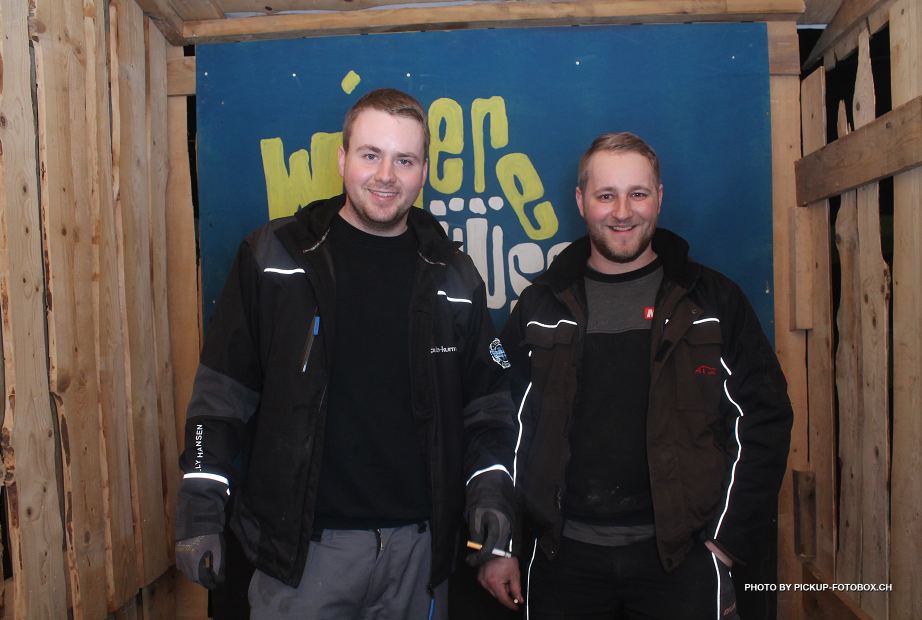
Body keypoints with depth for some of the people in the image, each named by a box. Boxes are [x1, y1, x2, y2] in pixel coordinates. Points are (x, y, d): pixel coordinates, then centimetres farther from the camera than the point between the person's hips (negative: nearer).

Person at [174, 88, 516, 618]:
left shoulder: (453, 276, 2)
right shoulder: (273, 259, -4)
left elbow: (488, 396, 7)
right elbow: (222, 393, -2)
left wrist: (490, 485, -5)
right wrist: (201, 508, -5)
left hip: (418, 542, 3)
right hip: (302, 541, -2)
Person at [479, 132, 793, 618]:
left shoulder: (713, 300, 1)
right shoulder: (540, 307, 3)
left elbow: (763, 420, 2)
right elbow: (506, 428, 5)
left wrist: (728, 540, -3)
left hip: (681, 555, 0)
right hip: (562, 558, 1)